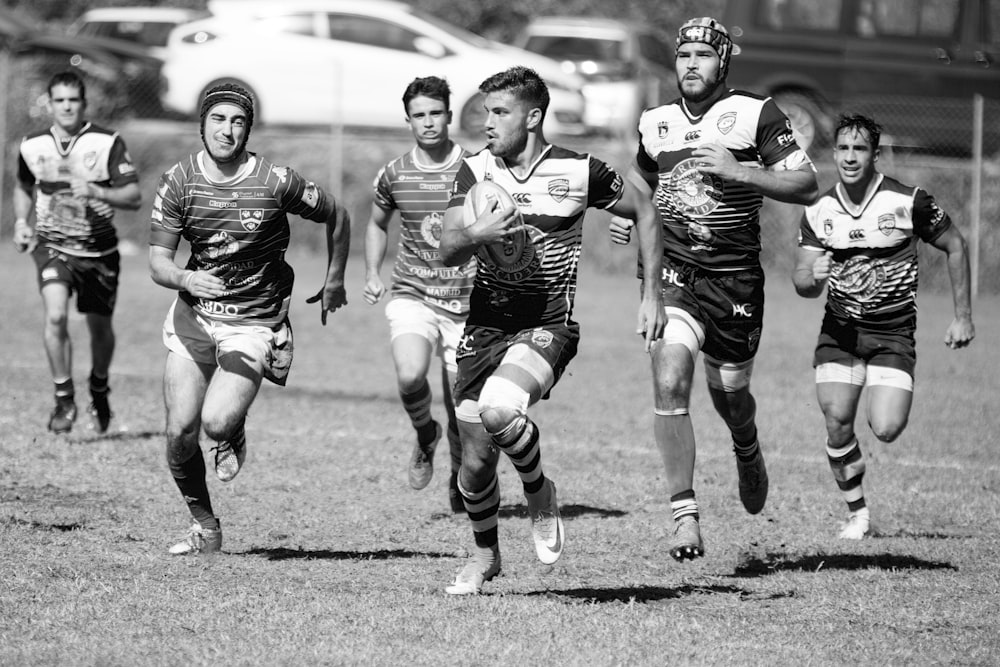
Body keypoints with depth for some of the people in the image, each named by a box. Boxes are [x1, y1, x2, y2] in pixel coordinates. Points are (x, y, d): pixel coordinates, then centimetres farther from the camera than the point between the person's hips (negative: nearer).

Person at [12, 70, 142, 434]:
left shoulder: (108, 143, -10)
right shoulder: (33, 146, -1)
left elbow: (134, 197, -11)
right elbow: (24, 188, 19)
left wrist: (97, 192, -27)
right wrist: (21, 221, 2)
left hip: (99, 250, 0)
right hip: (52, 245, 0)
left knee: (100, 328, 11)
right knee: (56, 316, -22)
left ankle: (99, 390, 40)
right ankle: (64, 398, -9)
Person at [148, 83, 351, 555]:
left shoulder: (276, 182, -12)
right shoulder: (178, 181, -5)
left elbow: (336, 217, 5)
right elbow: (157, 260, -5)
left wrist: (334, 282, 12)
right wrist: (185, 278, -26)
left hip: (254, 323, -3)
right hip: (193, 318, 3)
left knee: (217, 422, -22)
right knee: (180, 432, -5)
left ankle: (235, 436, 18)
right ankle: (204, 528, 17)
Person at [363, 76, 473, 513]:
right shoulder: (394, 175, 4)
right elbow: (377, 224, 23)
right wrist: (372, 273, 9)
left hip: (466, 304, -1)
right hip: (412, 297, 1)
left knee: (461, 408, 1)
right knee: (410, 375, -27)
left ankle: (460, 482, 29)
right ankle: (425, 435, 5)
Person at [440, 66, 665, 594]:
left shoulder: (579, 172, -7)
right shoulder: (475, 171, 0)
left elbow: (644, 212, 8)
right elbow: (448, 250, -7)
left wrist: (652, 293, 3)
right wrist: (476, 233, -30)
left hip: (548, 326, -4)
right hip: (484, 327, 4)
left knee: (498, 409, -32)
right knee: (475, 463, 4)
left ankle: (540, 493, -3)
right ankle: (485, 554, 31)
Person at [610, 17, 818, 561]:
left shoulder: (755, 115, -4)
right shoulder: (654, 124, 8)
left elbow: (807, 187, -9)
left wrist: (740, 171, -20)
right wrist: (629, 216, 8)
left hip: (735, 279, -1)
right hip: (672, 272, 1)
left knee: (729, 394, 14)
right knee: (669, 383, -20)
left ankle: (747, 452, 52)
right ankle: (684, 514, -16)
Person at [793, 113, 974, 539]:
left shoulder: (909, 202, -11)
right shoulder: (819, 212, -2)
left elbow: (955, 247, 2)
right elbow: (802, 283, -1)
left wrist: (963, 317, 1)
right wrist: (813, 279, -27)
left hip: (893, 332, -2)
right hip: (840, 329, 2)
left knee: (886, 430, -16)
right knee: (837, 422, -10)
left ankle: (886, 404, 23)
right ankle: (857, 515, 9)